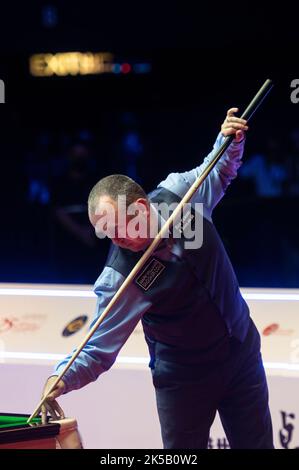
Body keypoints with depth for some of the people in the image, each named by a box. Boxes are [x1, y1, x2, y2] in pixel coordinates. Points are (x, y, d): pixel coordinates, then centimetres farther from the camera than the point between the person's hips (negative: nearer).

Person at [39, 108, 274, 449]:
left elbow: (217, 173, 9)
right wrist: (63, 377, -38)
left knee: (257, 444, 11)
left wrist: (231, 141, -10)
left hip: (243, 354, 4)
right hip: (185, 379, -4)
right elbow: (98, 349, -21)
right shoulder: (119, 279, -25)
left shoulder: (178, 192, -14)